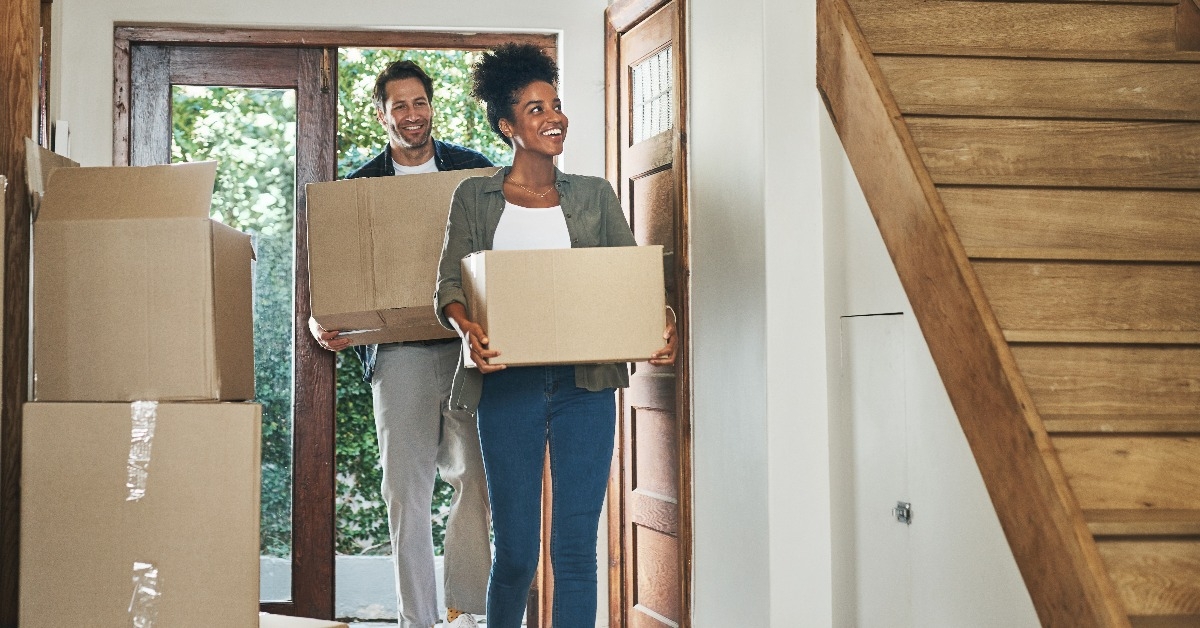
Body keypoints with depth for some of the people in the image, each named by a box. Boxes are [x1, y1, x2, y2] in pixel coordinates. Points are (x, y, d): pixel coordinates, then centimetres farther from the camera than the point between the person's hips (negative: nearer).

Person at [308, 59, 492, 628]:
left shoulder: (475, 170, 10)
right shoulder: (360, 186, 10)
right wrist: (322, 325, -8)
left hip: (468, 344, 0)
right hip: (398, 351, 0)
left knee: (478, 480, -3)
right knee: (405, 490, -1)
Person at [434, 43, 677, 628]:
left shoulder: (594, 196, 12)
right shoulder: (475, 197, 8)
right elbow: (449, 283, -1)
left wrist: (660, 322, -16)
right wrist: (466, 326, -24)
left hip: (585, 382, 1)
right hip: (509, 383, -1)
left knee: (576, 548, 0)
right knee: (515, 552, 2)